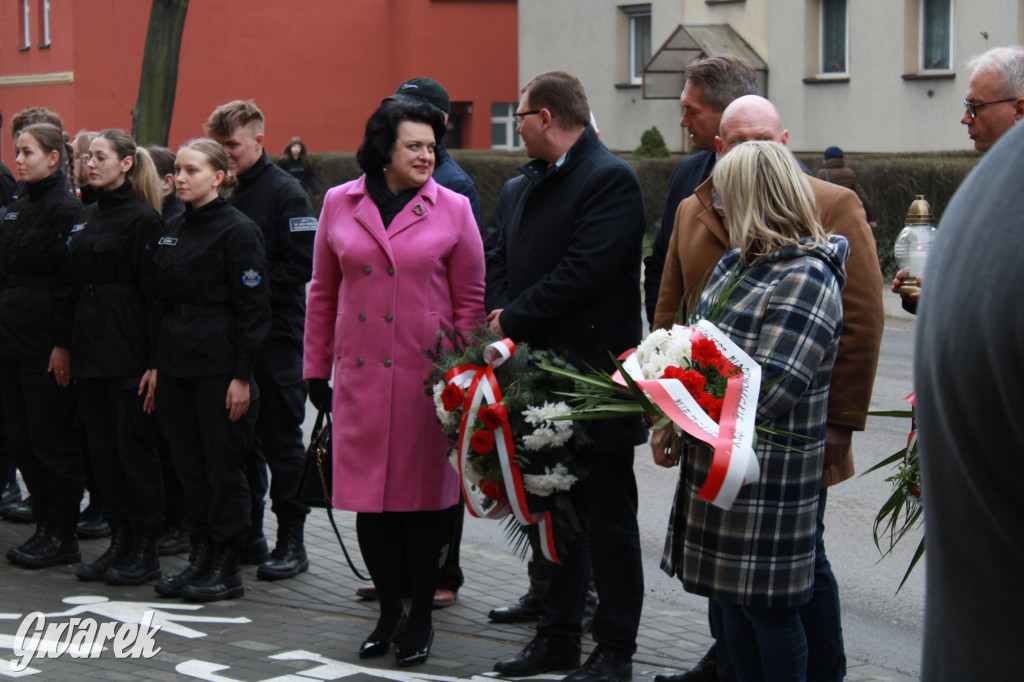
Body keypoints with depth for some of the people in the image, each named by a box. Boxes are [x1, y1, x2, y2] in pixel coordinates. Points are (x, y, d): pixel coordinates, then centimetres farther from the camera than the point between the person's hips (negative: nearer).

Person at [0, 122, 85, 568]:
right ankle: (45, 526, 18)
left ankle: (62, 537, 5)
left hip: (46, 343, -8)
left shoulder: (66, 210, -11)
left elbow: (70, 282, -15)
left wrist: (63, 344, -19)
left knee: (52, 439, -2)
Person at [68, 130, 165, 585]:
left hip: (128, 349, -8)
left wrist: (152, 357, -17)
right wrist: (69, 344, 12)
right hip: (90, 346, 8)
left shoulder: (142, 218, -9)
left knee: (134, 445, -3)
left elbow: (151, 291, -13)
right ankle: (119, 542, 17)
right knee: (102, 447, 9)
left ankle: (145, 550, 5)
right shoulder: (85, 218, 15)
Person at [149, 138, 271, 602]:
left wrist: (242, 375, -16)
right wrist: (157, 363, 14)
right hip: (176, 363, 7)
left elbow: (253, 307, -12)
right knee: (189, 464, 10)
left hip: (219, 366, -7)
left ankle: (226, 569, 6)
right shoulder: (173, 231, 13)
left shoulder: (237, 231, -10)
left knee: (223, 465, -1)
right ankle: (200, 559, 18)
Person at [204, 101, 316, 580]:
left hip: (276, 336, -6)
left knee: (281, 439, -2)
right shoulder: (222, 193, 10)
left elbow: (303, 263, -14)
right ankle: (248, 535, 18)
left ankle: (292, 541, 4)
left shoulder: (285, 192, -7)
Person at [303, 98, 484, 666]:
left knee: (422, 497, 3)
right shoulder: (339, 204, 6)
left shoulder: (452, 210, 0)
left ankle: (421, 618, 16)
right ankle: (389, 610, 22)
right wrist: (316, 369, 11)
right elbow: (322, 293, 13)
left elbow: (470, 301, 3)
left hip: (427, 377, -2)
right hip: (360, 375, 2)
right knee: (369, 498, 5)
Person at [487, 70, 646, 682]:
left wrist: (514, 319, -14)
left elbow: (583, 271, -22)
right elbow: (502, 258, 16)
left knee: (608, 522, 1)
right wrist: (503, 320, -1)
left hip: (595, 377, -9)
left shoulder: (610, 179, -14)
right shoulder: (535, 181, 15)